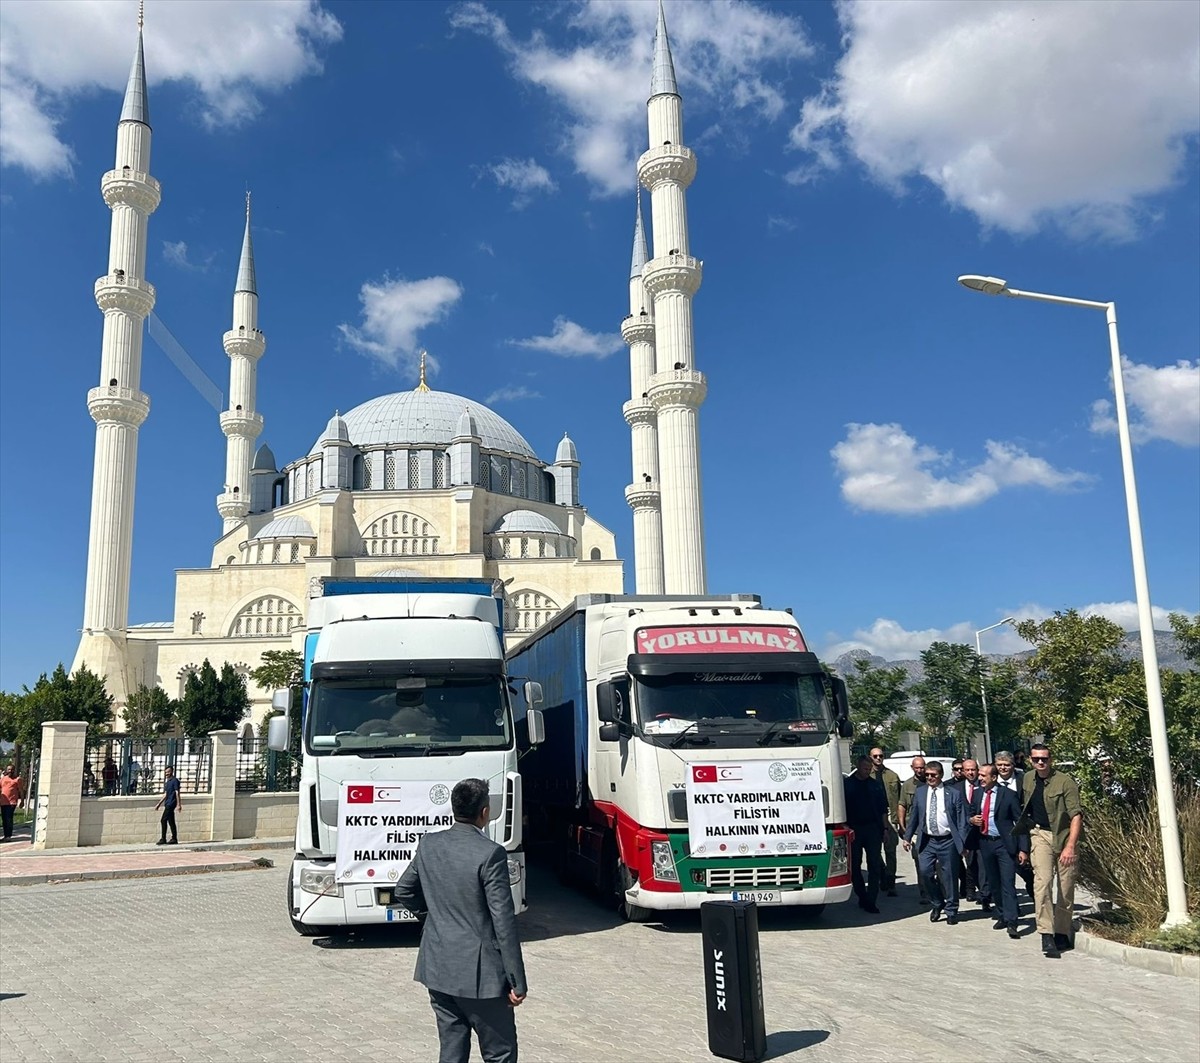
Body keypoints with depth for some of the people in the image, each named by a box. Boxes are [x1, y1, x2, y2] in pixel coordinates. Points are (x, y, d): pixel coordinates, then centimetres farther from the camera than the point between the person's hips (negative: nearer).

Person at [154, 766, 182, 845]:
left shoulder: (175, 780, -8)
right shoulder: (167, 782, 18)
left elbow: (177, 792, -14)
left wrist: (178, 804, -19)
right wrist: (159, 804, 23)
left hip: (171, 803, -9)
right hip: (168, 804, 9)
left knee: (163, 820, -11)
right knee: (171, 821, 8)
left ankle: (163, 839, -8)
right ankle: (174, 839, 10)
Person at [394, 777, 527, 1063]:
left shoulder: (429, 845, 0)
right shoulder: (490, 854, -18)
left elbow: (403, 892, 14)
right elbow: (504, 922, -17)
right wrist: (517, 982, -11)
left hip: (437, 969, 6)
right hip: (479, 974, -6)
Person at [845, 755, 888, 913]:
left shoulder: (875, 784, 9)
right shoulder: (847, 784, 1)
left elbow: (883, 809, 12)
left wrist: (884, 828, 6)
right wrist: (845, 827, -9)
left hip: (873, 829, 1)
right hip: (854, 829, -1)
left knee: (875, 865, -3)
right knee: (855, 866, 6)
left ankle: (870, 901, -1)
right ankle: (862, 896, 20)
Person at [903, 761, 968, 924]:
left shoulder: (953, 794, -1)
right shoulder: (920, 792, 8)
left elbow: (961, 820, -1)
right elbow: (913, 816, 12)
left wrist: (962, 841, -7)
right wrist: (907, 837, 9)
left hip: (948, 841, -2)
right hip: (927, 840, 2)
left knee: (949, 876, 3)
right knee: (925, 871, -7)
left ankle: (951, 911, 20)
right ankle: (937, 904, 16)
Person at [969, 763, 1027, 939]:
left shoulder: (1008, 794, -7)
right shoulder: (977, 794, 8)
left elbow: (1020, 822, -7)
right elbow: (970, 815, 20)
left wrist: (1023, 849, -11)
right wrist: (972, 820, -6)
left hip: (1004, 844, -5)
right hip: (985, 844, 5)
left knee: (1008, 882, -9)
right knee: (992, 883, 13)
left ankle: (1011, 922, -8)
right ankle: (1003, 916, 27)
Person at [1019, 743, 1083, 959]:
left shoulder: (1065, 782, -13)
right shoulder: (1028, 779, 5)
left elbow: (1076, 815, -19)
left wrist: (1070, 846, -27)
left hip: (1065, 836, -2)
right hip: (1040, 834, 3)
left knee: (1067, 888, 4)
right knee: (1042, 881, -15)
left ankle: (1062, 934, 21)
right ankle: (1046, 936, -18)